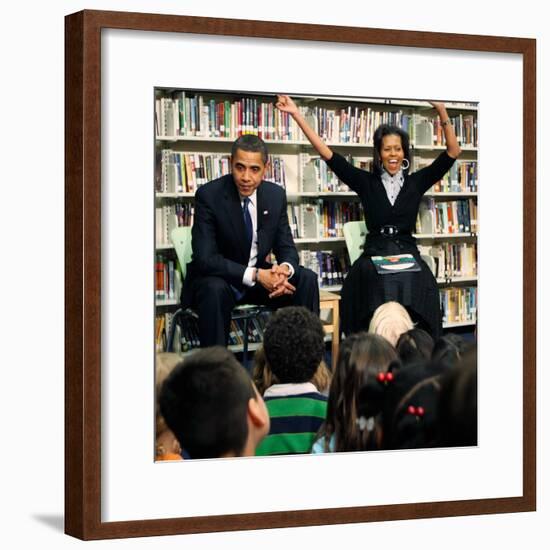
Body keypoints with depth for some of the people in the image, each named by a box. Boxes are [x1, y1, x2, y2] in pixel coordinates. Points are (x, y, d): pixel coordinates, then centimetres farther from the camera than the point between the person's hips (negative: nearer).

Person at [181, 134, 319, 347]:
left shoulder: (276, 195, -4)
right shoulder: (208, 195, -19)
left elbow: (286, 247, 2)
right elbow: (205, 258, -24)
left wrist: (285, 269, -24)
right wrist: (255, 275, -33)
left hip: (260, 276, 5)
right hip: (215, 280, -5)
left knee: (306, 279, -15)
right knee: (215, 289, -36)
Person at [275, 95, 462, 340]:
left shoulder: (416, 182, 14)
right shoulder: (366, 182, 12)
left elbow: (453, 153, 8)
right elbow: (328, 154, 8)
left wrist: (442, 113, -5)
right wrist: (297, 115, 2)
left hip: (408, 253, 1)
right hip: (374, 254, -1)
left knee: (414, 282, -33)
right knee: (381, 282, -34)